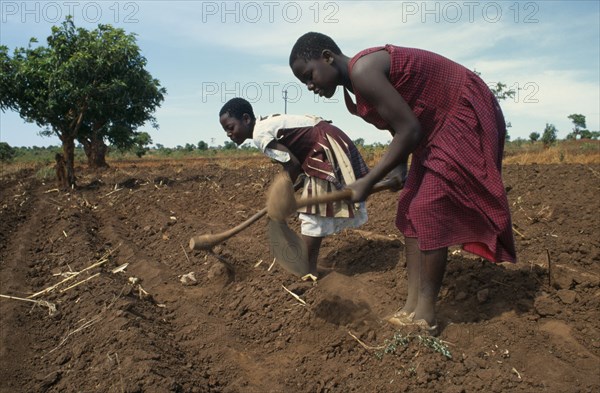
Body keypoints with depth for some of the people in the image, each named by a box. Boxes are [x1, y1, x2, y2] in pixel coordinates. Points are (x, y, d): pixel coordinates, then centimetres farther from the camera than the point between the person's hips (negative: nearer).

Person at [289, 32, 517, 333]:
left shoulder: (362, 70, -24)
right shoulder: (356, 82, 7)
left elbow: (409, 131, -26)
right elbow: (401, 126, 16)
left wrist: (368, 182, -22)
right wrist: (398, 168, 3)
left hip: (467, 116, -10)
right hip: (441, 123, 10)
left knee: (428, 210, -14)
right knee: (410, 210, 5)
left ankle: (425, 317, -5)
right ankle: (412, 306, 8)